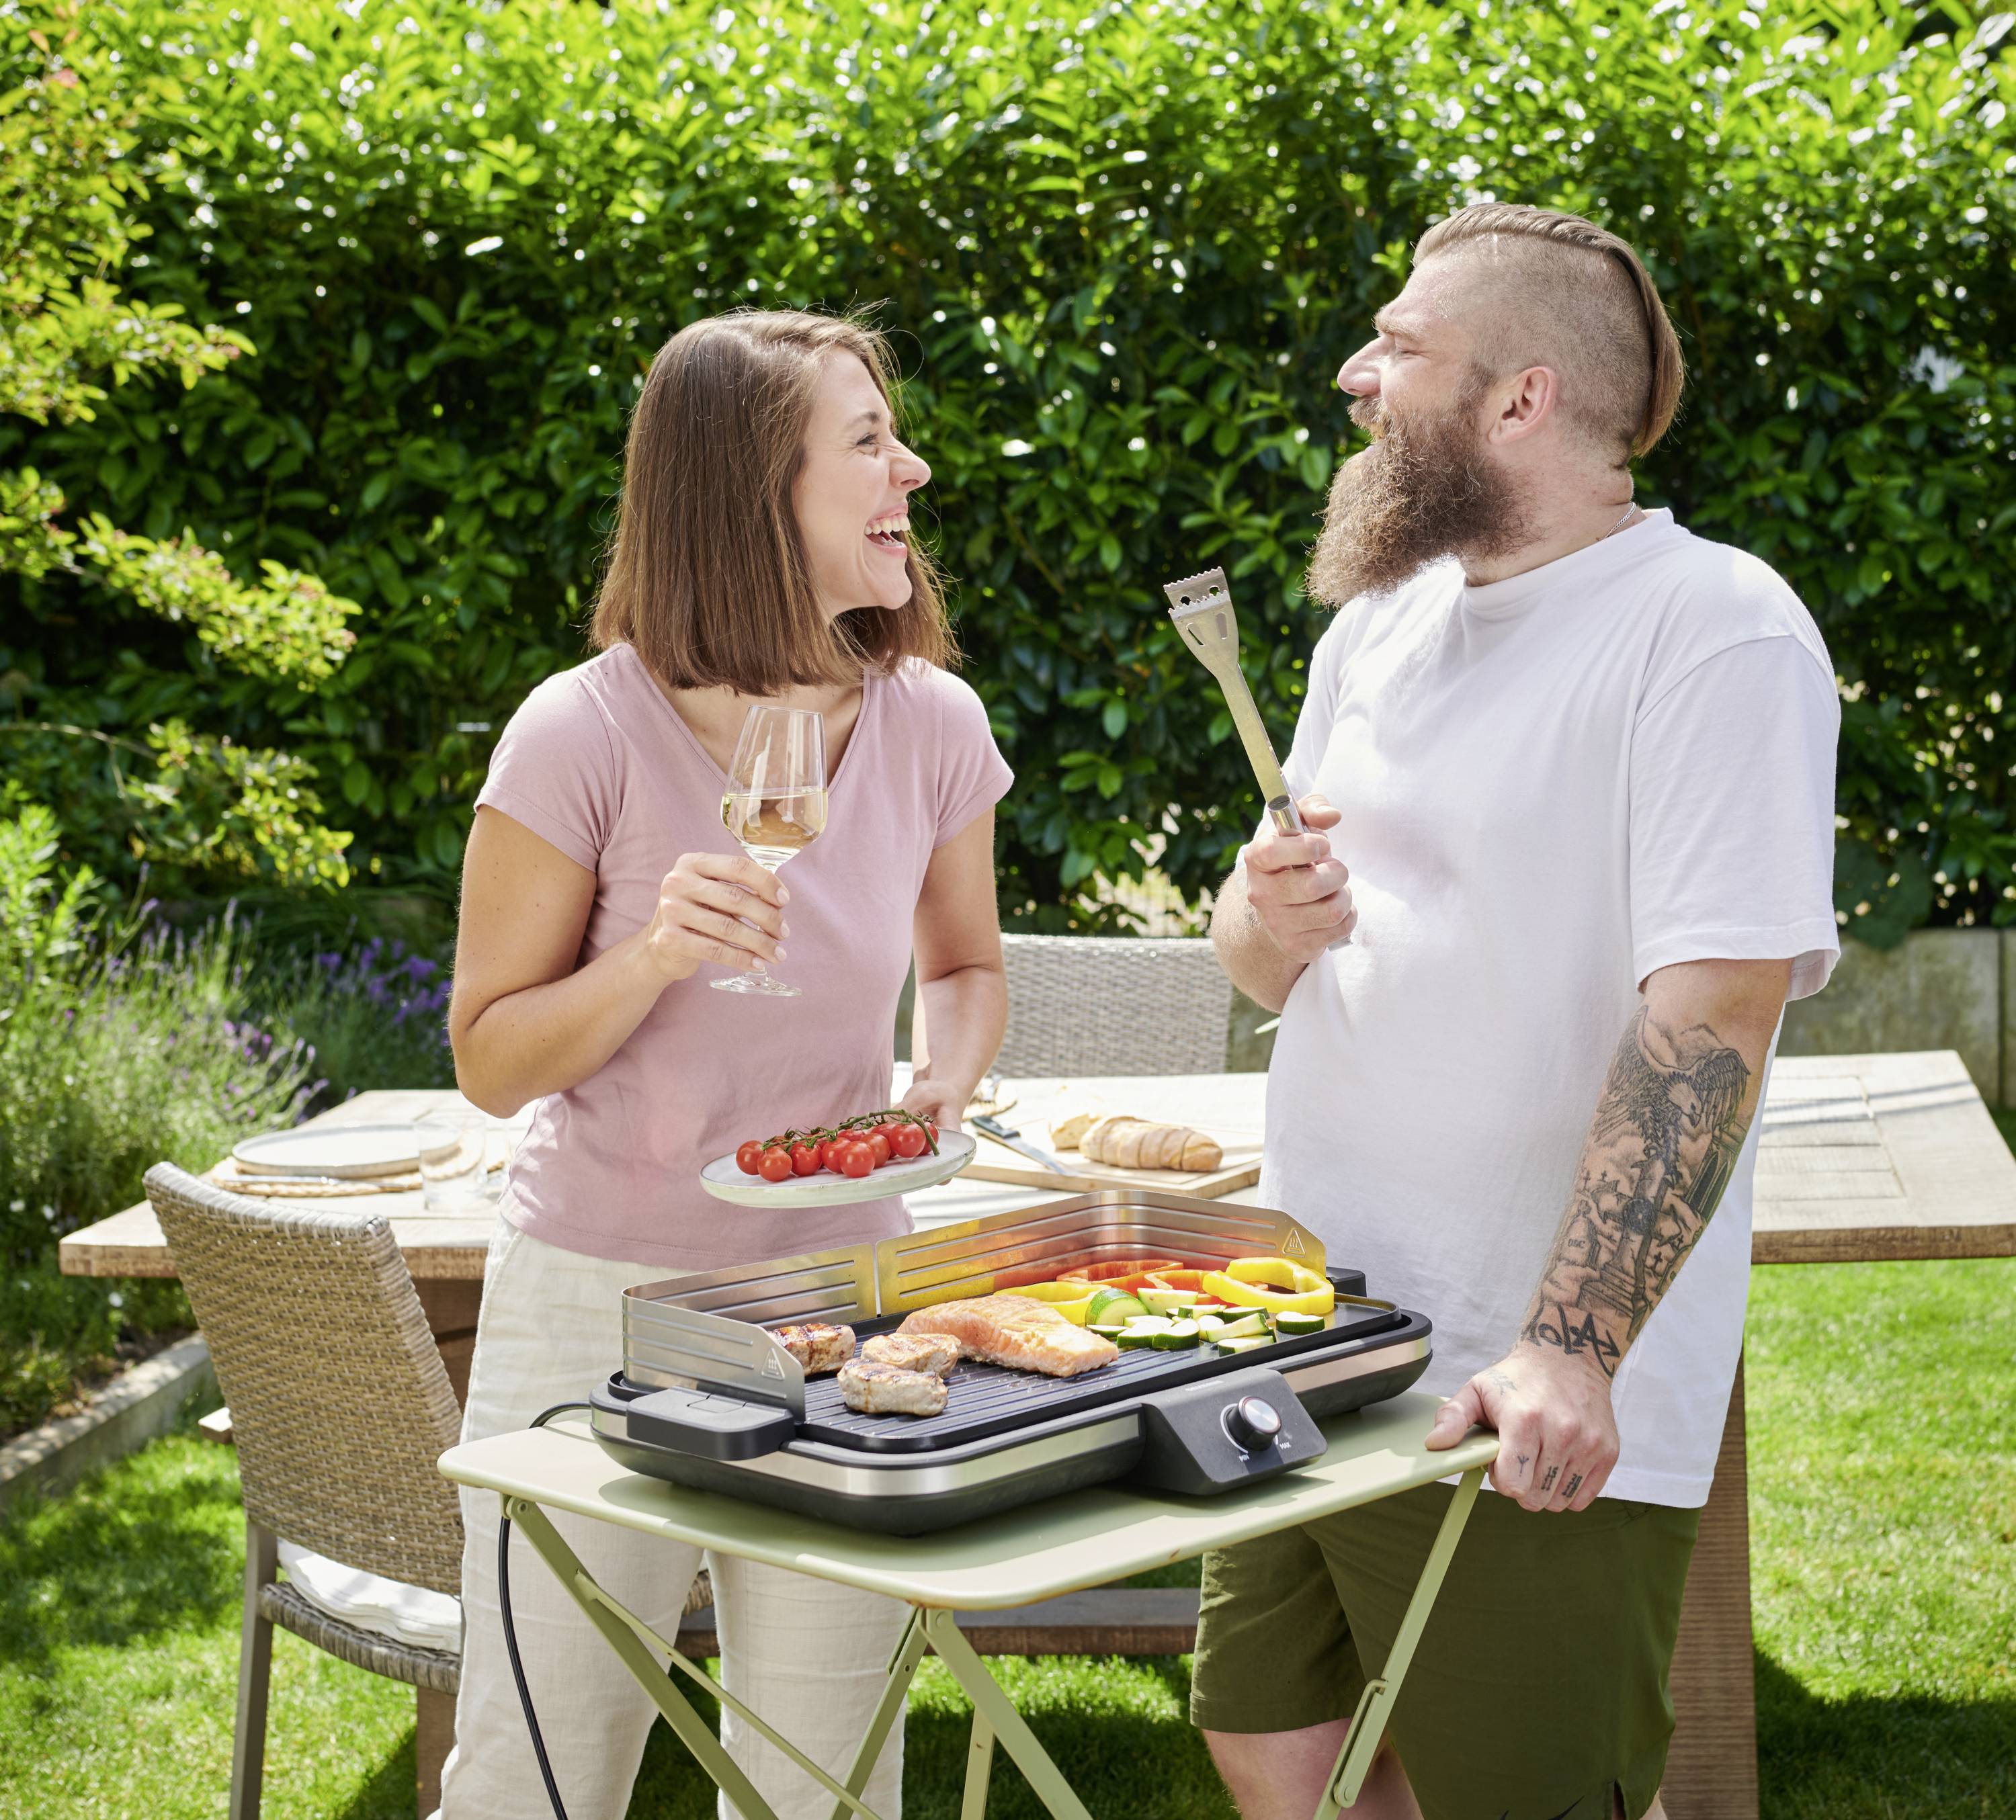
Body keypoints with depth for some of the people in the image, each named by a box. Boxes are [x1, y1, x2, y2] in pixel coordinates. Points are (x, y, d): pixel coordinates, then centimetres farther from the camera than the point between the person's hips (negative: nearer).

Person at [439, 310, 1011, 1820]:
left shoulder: (930, 723, -3)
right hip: (601, 1298, -3)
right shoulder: (588, 734, -14)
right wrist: (650, 959, -24)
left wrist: (948, 1084, -6)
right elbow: (492, 1059, -6)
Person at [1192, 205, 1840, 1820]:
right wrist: (1268, 922, -5)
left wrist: (1570, 1350, -29)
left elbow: (1714, 1013, -22)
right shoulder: (1381, 622, 12)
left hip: (1537, 1409, -7)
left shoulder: (1715, 630, -13)